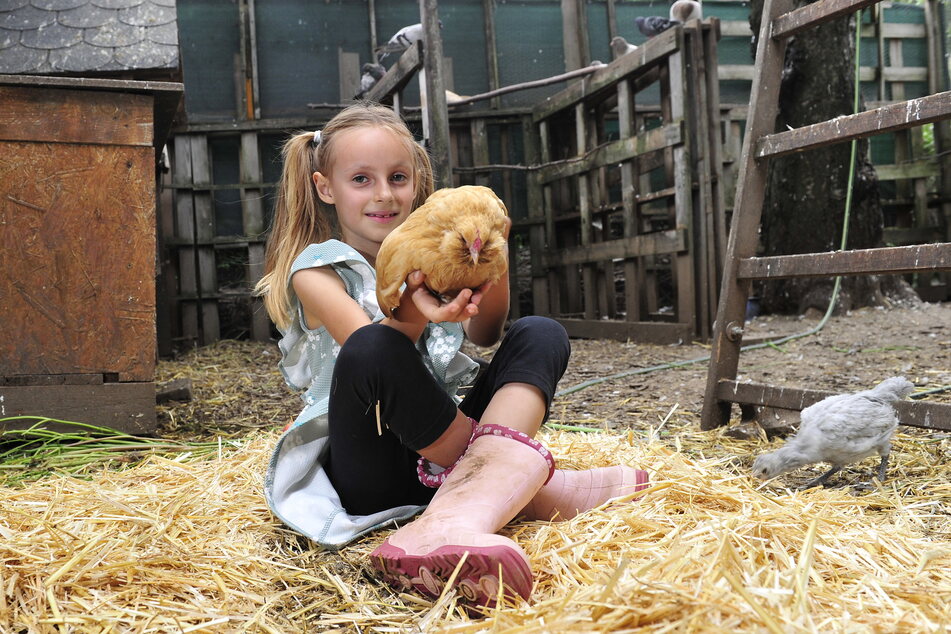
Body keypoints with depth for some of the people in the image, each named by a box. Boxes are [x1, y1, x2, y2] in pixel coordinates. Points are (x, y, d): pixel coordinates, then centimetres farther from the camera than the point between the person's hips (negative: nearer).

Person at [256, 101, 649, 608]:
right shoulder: (316, 272, 0)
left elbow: (483, 333, -5)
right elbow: (372, 355, -20)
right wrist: (411, 316, -42)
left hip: (440, 449, 5)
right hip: (370, 467, -4)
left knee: (540, 335, -12)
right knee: (372, 349, -32)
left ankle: (462, 512, -38)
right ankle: (530, 489, -25)